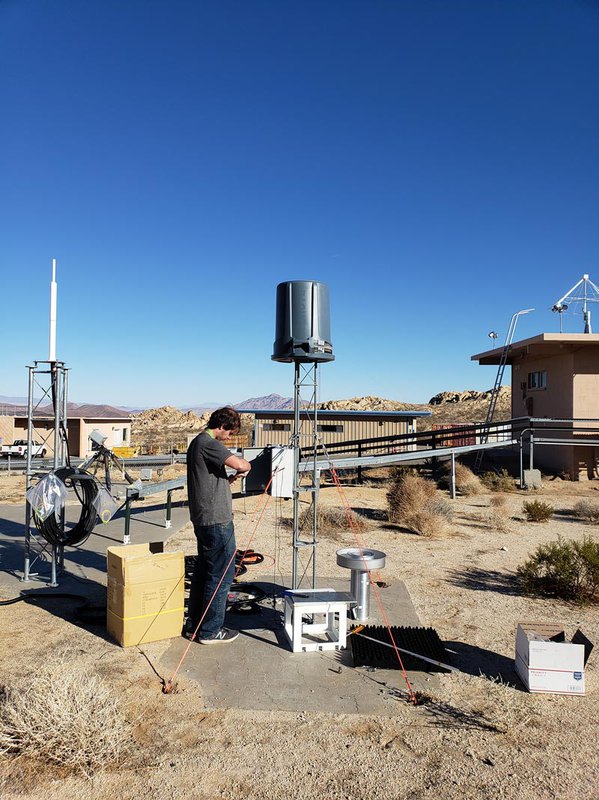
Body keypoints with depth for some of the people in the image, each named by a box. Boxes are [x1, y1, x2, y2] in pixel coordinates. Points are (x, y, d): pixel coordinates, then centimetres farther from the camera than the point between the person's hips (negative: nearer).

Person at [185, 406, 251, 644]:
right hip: (217, 520, -10)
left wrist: (230, 479, 10)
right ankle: (210, 631, 10)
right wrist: (246, 467, -5)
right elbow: (240, 464, -27)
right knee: (222, 573, 0)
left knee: (203, 570, 18)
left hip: (202, 518, 10)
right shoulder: (209, 444, -17)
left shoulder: (197, 442, 15)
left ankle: (194, 624, 28)